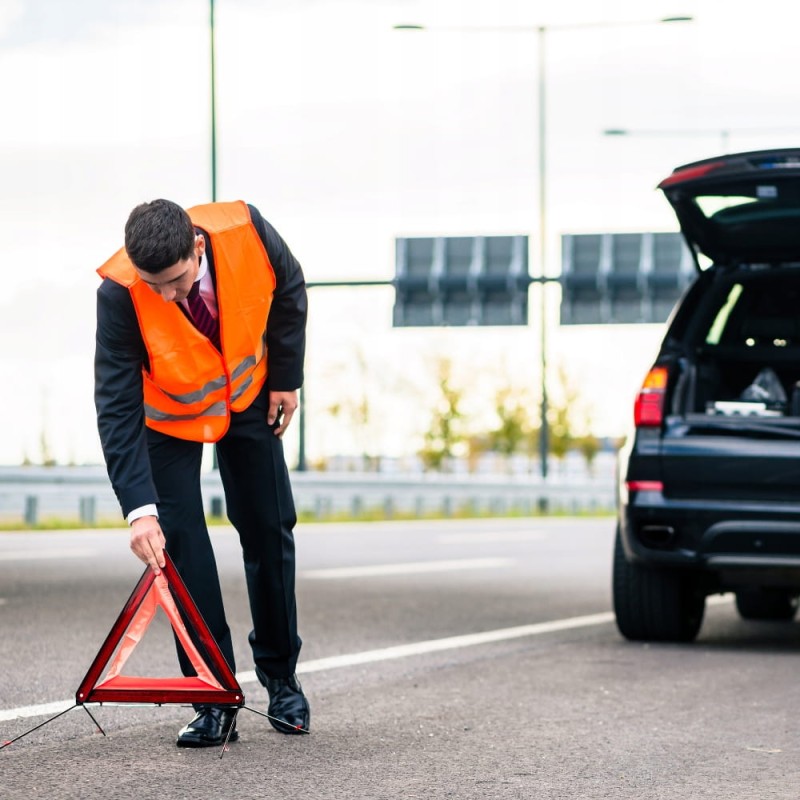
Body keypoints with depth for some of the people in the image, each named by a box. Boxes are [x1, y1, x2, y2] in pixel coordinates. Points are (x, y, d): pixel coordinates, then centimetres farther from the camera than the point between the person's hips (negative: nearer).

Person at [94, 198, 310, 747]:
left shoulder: (246, 231, -33)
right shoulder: (119, 292, -37)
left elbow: (288, 291, -9)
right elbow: (117, 407, -33)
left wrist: (286, 378, -3)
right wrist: (140, 508, -40)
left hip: (247, 397, 2)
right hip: (168, 414, -2)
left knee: (269, 528, 6)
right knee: (180, 540, -10)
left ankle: (281, 676, 24)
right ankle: (215, 700, -2)